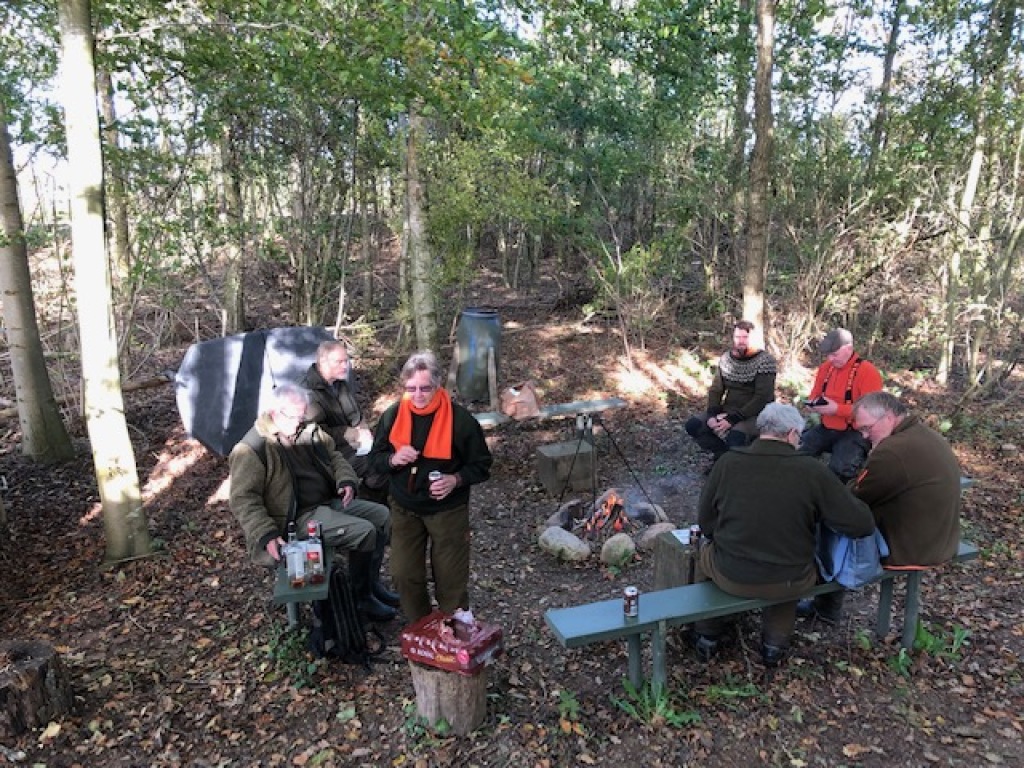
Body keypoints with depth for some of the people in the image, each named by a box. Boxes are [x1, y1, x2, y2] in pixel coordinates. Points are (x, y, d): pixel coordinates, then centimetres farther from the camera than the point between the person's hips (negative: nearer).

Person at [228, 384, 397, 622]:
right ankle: (361, 598, -1)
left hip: (330, 502, 9)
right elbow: (243, 500, -17)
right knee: (364, 532, -21)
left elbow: (334, 457, 17)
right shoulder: (252, 449, -15)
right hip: (297, 517, -9)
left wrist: (346, 480, -4)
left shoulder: (309, 430, 7)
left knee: (382, 515, 4)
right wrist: (266, 535, -26)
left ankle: (372, 583, 15)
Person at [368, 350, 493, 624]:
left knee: (451, 578, 7)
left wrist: (455, 480, -25)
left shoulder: (460, 418, -15)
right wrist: (393, 459, -18)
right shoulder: (392, 416, -6)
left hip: (448, 509, -3)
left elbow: (481, 464, -6)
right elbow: (375, 458, 4)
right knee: (404, 575, 7)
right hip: (405, 509, 3)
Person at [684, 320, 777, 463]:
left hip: (755, 415, -6)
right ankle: (725, 454, 3)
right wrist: (712, 414, -13)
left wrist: (733, 419, -25)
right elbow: (716, 389, 7)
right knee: (693, 425, -14)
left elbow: (762, 397, -19)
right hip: (727, 411, 6)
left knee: (735, 437, -36)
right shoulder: (726, 357, 5)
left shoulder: (765, 360, -12)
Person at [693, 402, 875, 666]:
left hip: (730, 576, 0)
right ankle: (774, 645, 34)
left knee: (705, 552, 33)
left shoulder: (728, 462, -10)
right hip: (789, 583, 0)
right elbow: (862, 524, -11)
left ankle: (706, 639, 39)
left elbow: (705, 523, -1)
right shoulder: (812, 470, -14)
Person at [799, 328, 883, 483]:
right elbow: (815, 394, 19)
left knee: (840, 468, -31)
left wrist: (836, 409, -25)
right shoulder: (826, 367, 6)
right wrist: (814, 404, -5)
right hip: (826, 428, 7)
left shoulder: (868, 371, -15)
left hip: (855, 432, -6)